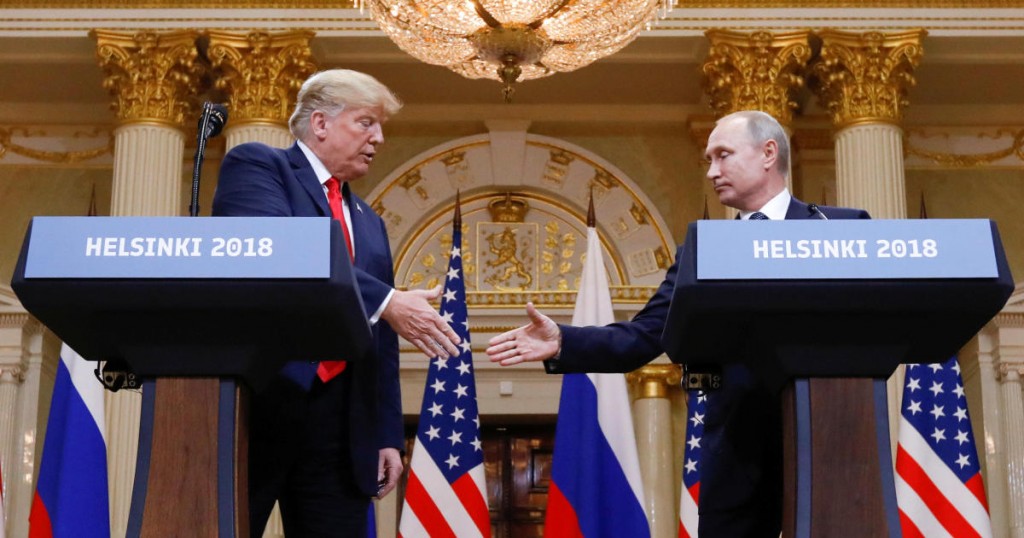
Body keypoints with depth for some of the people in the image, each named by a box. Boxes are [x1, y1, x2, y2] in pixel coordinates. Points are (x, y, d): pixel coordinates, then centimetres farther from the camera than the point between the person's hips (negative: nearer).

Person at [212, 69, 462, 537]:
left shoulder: (369, 222, 24)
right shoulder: (256, 166, 3)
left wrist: (388, 435, 13)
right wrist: (385, 301, -21)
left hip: (340, 422, 6)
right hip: (255, 402, -6)